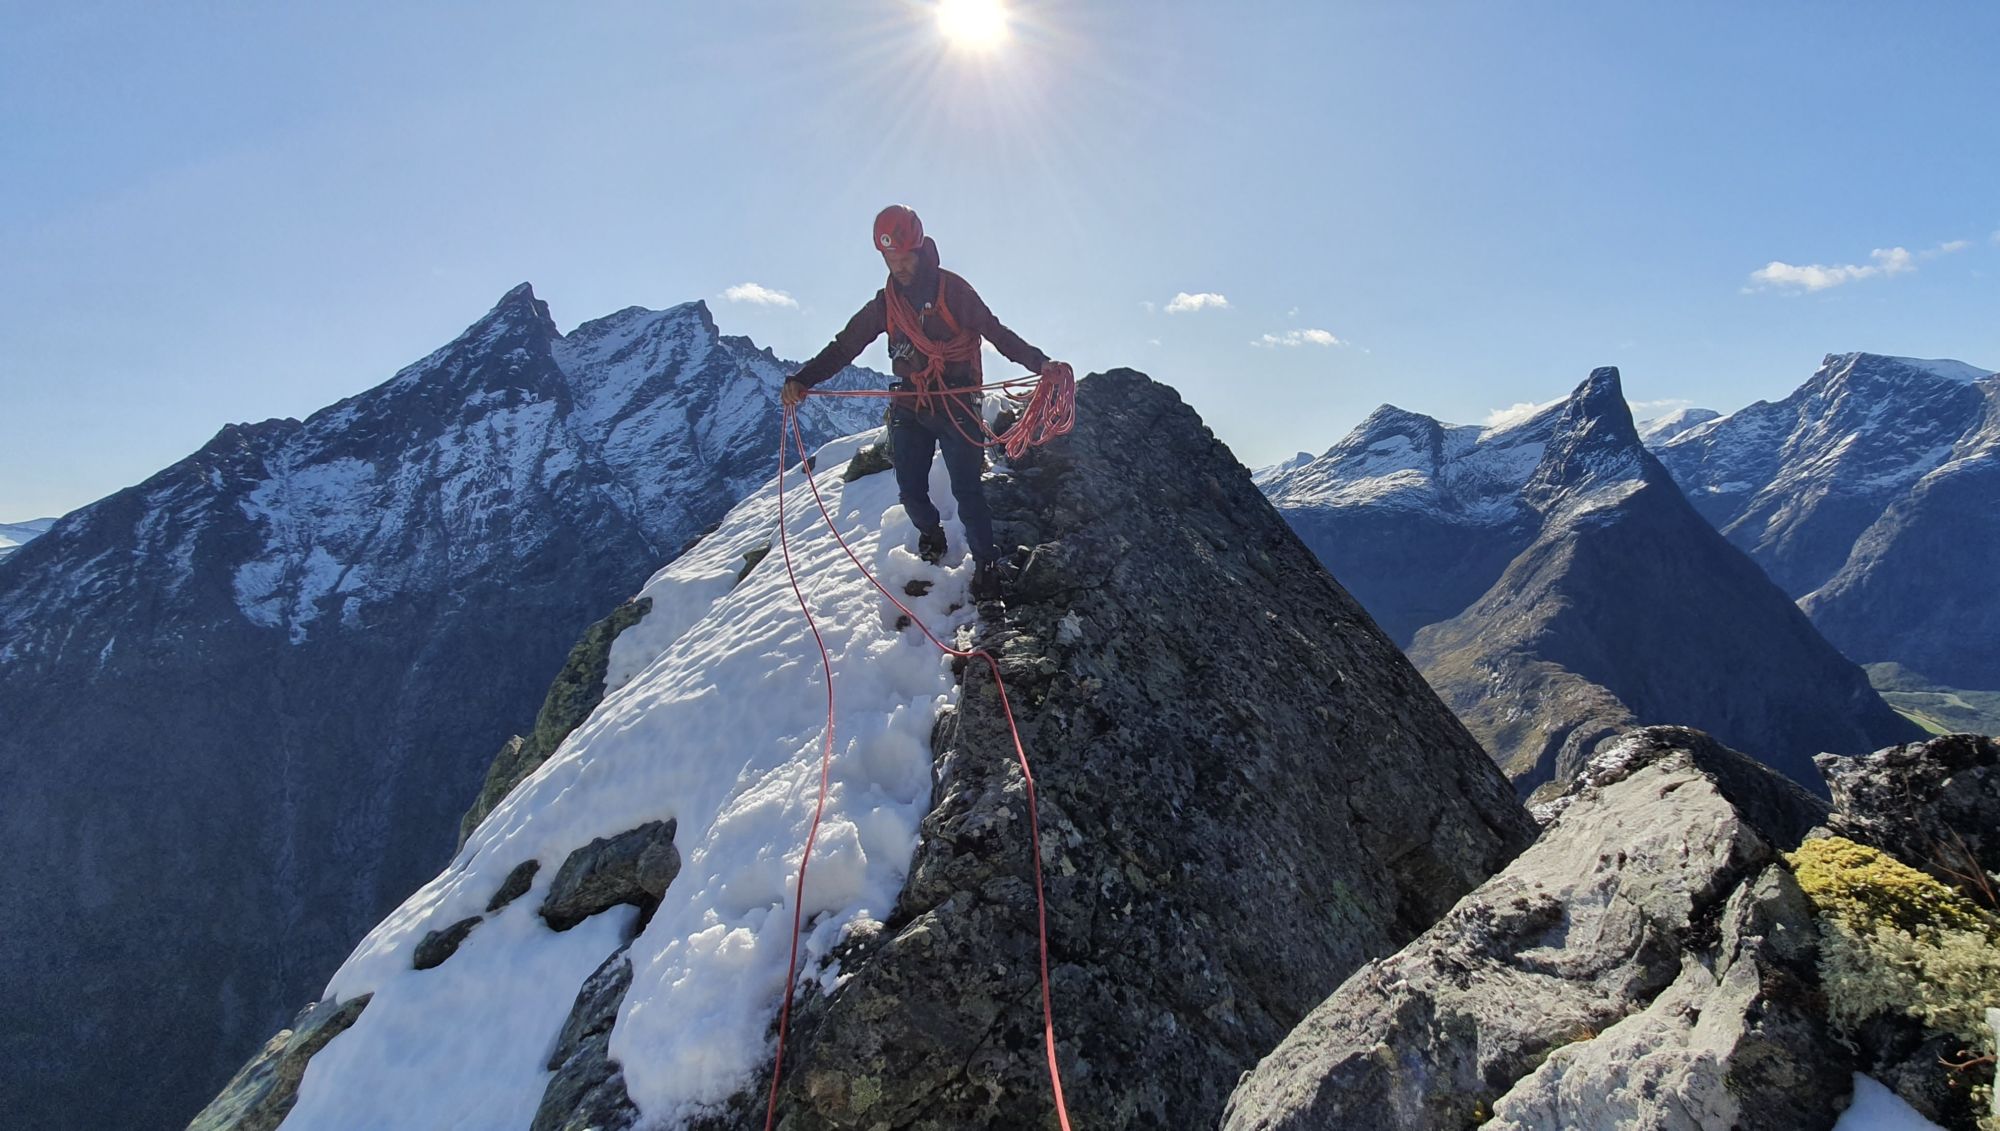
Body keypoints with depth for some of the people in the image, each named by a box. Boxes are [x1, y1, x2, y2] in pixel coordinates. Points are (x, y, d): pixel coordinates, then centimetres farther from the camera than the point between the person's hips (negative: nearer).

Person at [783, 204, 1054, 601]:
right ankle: (931, 534, 33)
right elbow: (844, 346, 8)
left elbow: (997, 333, -6)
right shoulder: (884, 303, 9)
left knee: (966, 490, -8)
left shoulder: (952, 290, -2)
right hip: (909, 408, 4)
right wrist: (802, 379, -5)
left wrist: (1040, 362, -20)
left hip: (956, 404, -3)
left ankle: (985, 564, 6)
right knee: (911, 490, 2)